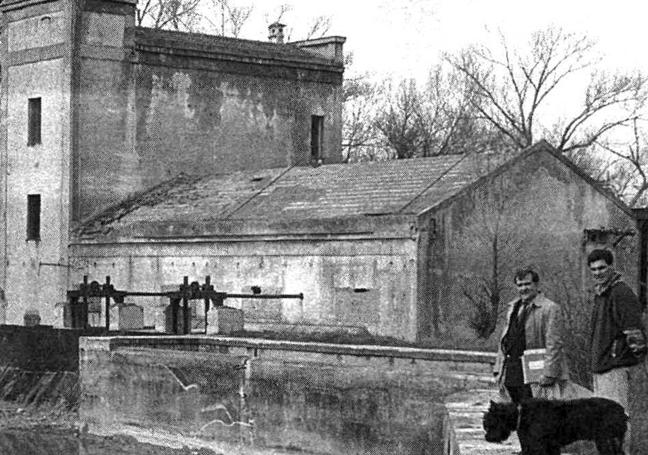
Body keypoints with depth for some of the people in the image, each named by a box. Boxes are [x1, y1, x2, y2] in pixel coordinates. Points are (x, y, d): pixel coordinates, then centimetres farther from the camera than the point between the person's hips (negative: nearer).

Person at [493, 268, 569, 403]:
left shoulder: (550, 309, -6)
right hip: (512, 375, 7)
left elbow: (553, 346, -13)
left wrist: (547, 378, -18)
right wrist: (499, 371, 13)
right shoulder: (513, 307, 18)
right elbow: (504, 340, 20)